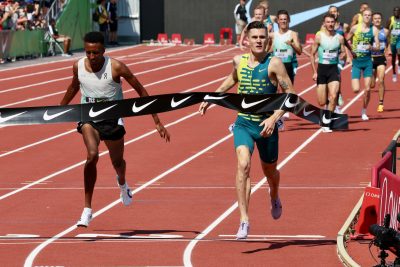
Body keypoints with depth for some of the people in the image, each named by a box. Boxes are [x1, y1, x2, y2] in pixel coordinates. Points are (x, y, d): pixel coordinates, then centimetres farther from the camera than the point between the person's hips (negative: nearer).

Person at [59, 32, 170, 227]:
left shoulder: (116, 67, -18)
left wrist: (157, 122, -11)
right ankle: (87, 211, -20)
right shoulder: (78, 66, -9)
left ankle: (122, 183, 59)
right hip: (88, 117, 0)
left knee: (117, 162, 17)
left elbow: (141, 90, -10)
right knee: (92, 156, -26)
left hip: (112, 119, 0)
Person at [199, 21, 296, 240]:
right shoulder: (239, 61, 1)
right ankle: (244, 221, -23)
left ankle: (274, 197, 55)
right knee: (243, 165, -22)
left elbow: (291, 94, -14)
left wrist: (274, 118, -24)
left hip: (266, 125, -1)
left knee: (269, 171, 18)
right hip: (243, 123, 2)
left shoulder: (273, 63, -12)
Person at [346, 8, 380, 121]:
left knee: (367, 89, -1)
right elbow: (346, 41, 7)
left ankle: (364, 112, 16)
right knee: (356, 89, -11)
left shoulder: (374, 30, -1)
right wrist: (351, 51, -5)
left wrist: (372, 47, -21)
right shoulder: (355, 28, -4)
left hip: (368, 61, 1)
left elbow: (378, 46, 1)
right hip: (356, 61, -1)